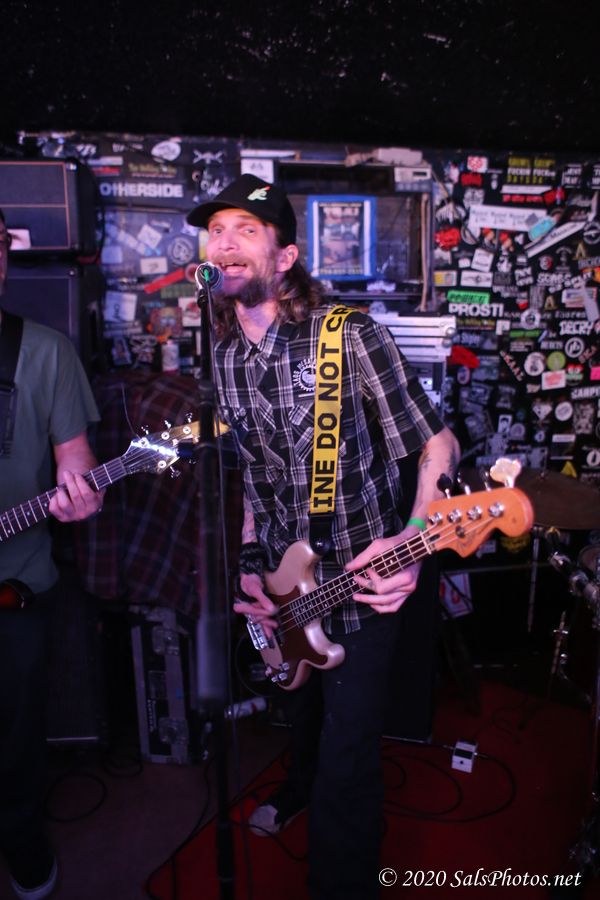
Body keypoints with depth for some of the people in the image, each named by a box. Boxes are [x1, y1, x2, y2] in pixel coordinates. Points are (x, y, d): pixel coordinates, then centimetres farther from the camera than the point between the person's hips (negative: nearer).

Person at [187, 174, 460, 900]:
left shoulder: (350, 335, -18)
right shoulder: (224, 356, 0)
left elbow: (436, 442, -13)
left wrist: (413, 540, -27)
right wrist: (251, 561, 5)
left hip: (360, 575, -5)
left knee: (348, 752, 1)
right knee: (300, 709, 29)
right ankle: (303, 784, 63)